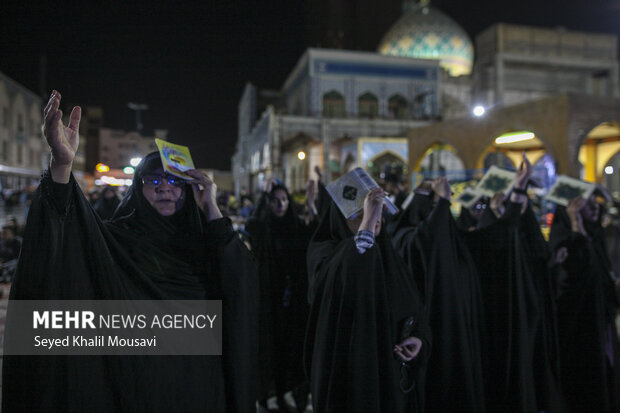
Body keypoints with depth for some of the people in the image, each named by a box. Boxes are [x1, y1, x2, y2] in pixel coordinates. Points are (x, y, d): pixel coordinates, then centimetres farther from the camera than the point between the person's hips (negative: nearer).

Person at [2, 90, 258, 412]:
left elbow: (241, 274, -13)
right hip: (133, 383, -2)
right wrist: (62, 163, -41)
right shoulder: (114, 239, -4)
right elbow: (65, 223, -23)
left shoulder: (199, 243, 3)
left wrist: (210, 208, -13)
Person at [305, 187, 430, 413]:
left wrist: (419, 338, -10)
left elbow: (414, 309, 11)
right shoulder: (325, 254, -12)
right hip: (350, 375, -6)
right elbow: (341, 281, -36)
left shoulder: (386, 256, 6)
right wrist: (367, 221, -34)